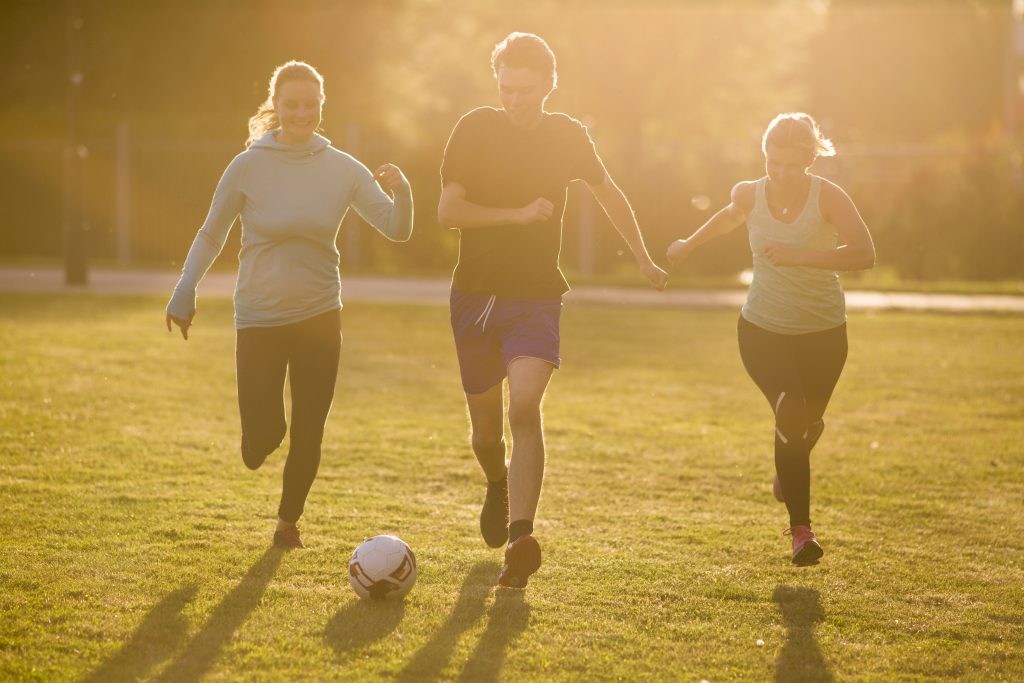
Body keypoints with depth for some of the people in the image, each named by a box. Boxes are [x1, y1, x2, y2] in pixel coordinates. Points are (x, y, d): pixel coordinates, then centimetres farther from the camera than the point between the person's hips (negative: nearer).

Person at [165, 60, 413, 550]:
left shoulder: (342, 170, -2)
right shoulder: (249, 166, -7)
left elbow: (397, 230, -6)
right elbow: (211, 235, 3)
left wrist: (401, 191, -27)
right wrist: (185, 291, -8)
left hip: (319, 317, 1)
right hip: (259, 320, -1)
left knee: (308, 436, 2)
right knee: (260, 444, -7)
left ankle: (288, 519, 27)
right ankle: (264, 434, 31)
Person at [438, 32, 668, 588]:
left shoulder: (568, 136, 3)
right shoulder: (475, 129, -4)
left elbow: (609, 194, 21)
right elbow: (447, 211, -10)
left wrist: (643, 260, 28)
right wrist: (518, 214, -18)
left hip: (537, 299, 0)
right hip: (476, 295, 0)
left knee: (524, 406, -22)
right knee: (486, 424, 11)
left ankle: (521, 538, -26)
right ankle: (499, 485, 46)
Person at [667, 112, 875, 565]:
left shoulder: (828, 197, -18)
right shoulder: (750, 195, -9)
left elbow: (864, 254, -32)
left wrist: (800, 256, -40)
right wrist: (689, 245, 29)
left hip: (823, 332, 0)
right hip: (763, 328, 0)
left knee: (809, 421, 16)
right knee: (791, 411, -22)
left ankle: (786, 475, 54)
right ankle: (800, 530, -15)